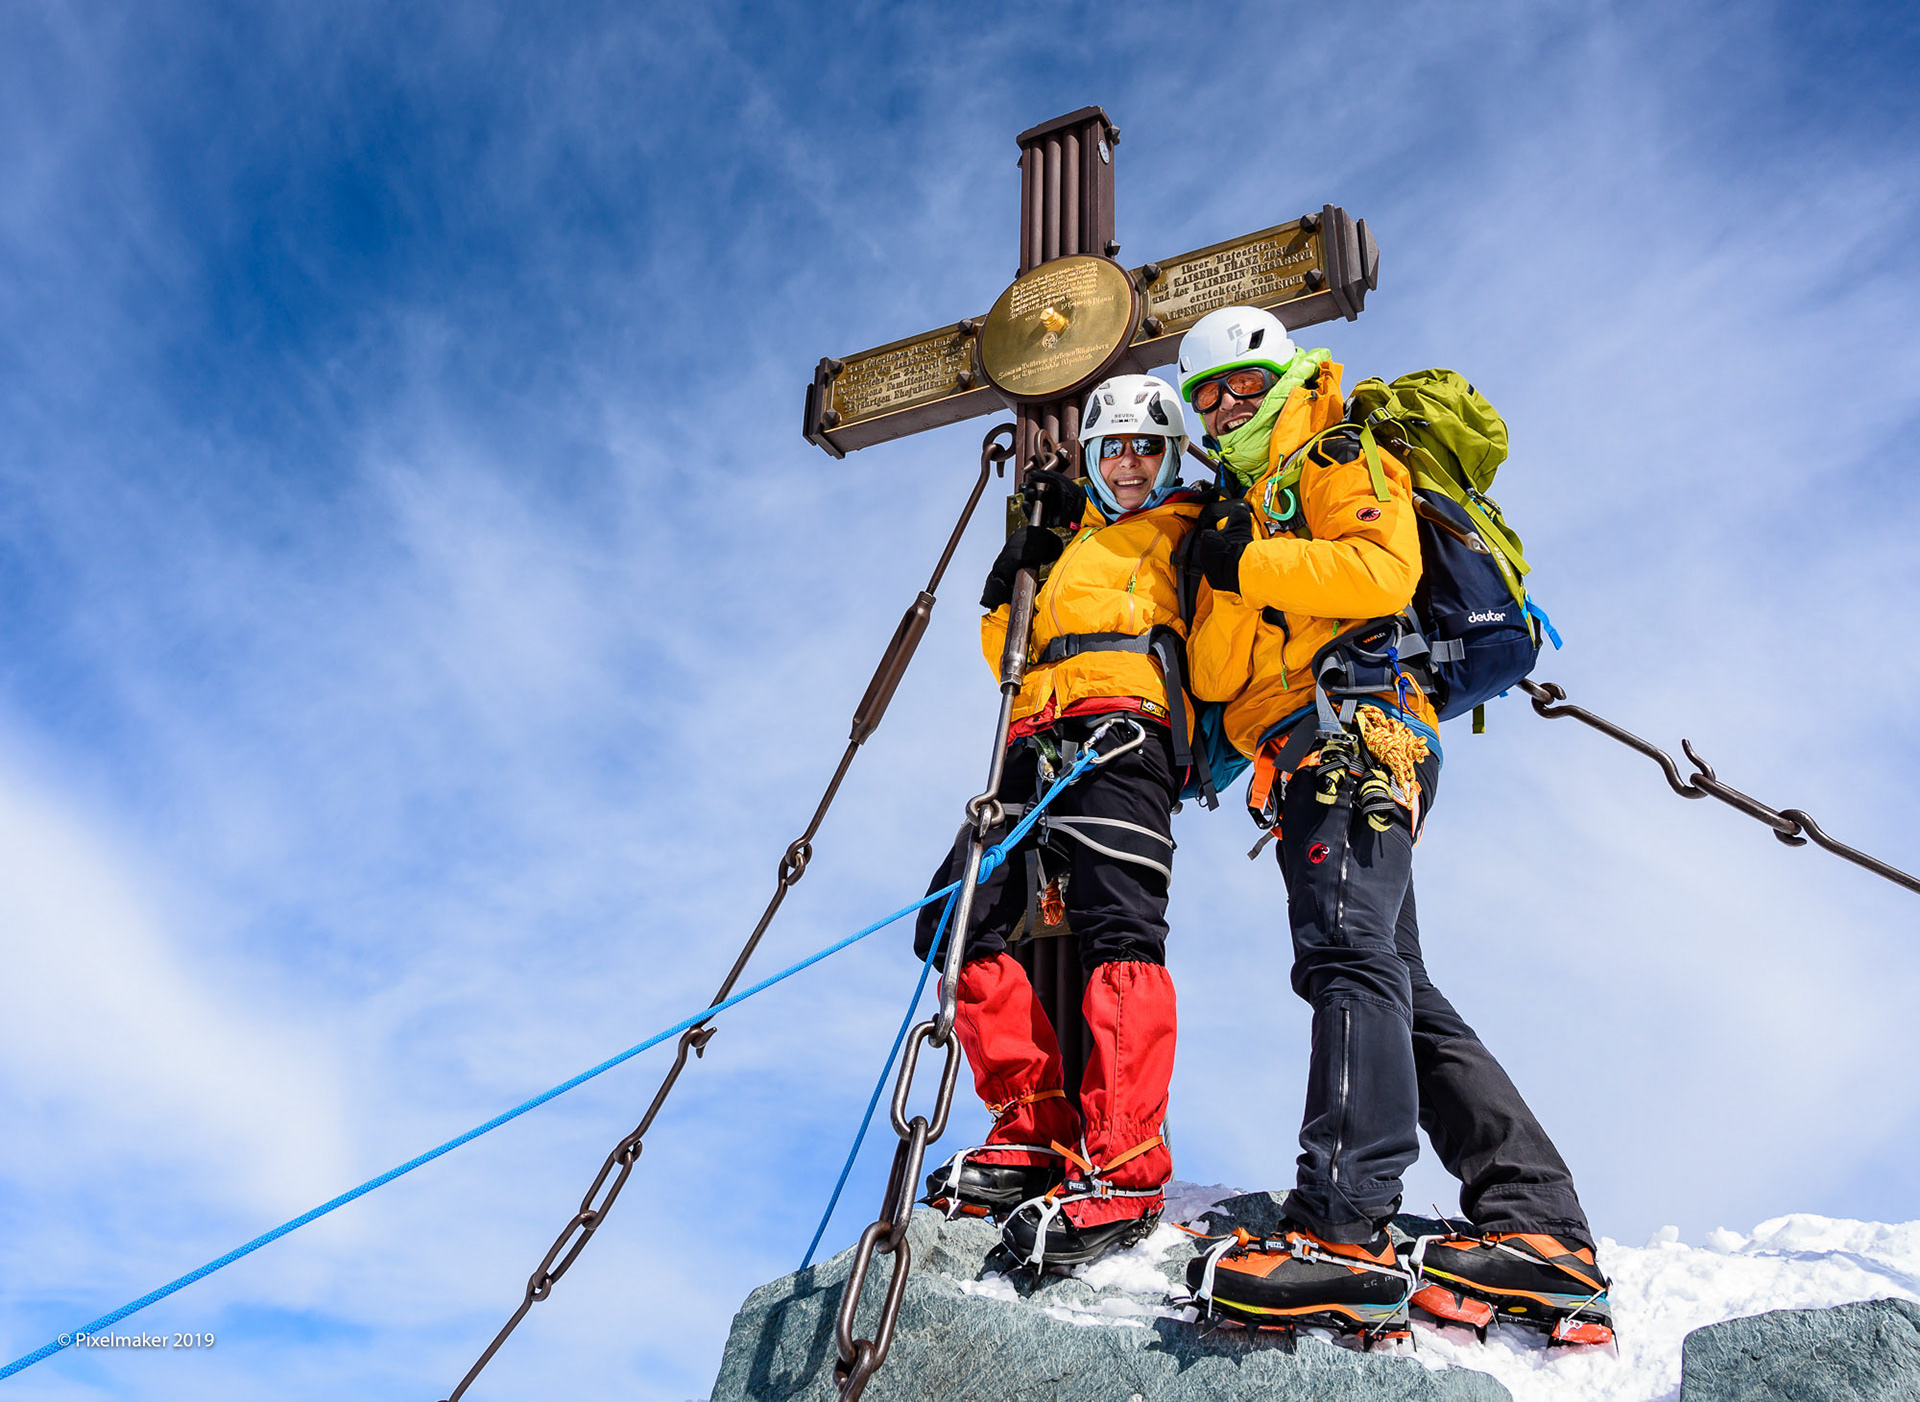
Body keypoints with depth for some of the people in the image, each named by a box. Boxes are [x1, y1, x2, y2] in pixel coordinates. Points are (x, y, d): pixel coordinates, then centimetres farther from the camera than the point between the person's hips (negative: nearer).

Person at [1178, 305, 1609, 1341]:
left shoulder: (1337, 458, 10)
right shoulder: (1240, 510, 30)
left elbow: (1385, 570, -13)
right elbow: (1214, 678, 16)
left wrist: (1252, 565, -8)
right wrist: (1224, 587, -2)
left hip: (1353, 726, -9)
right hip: (1313, 756, 9)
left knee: (1346, 953, -23)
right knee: (1390, 983, 4)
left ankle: (1344, 1229, -30)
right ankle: (1538, 1228, 5)